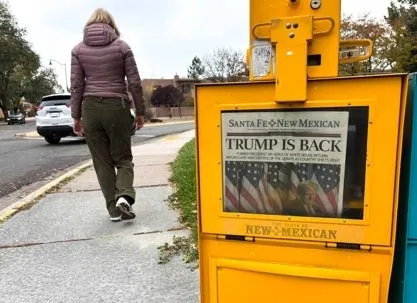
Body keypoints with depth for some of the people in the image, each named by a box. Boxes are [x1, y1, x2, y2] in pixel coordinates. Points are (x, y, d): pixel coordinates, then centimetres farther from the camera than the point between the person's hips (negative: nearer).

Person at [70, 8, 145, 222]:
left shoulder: (78, 49, 5)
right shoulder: (122, 46, 2)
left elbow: (76, 86, 2)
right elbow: (134, 83, -2)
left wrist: (76, 117, 8)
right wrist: (140, 112, 6)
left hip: (91, 108, 1)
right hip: (117, 107, -1)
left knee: (102, 162, 10)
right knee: (123, 158, 11)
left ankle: (113, 208, 12)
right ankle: (124, 196, -13)